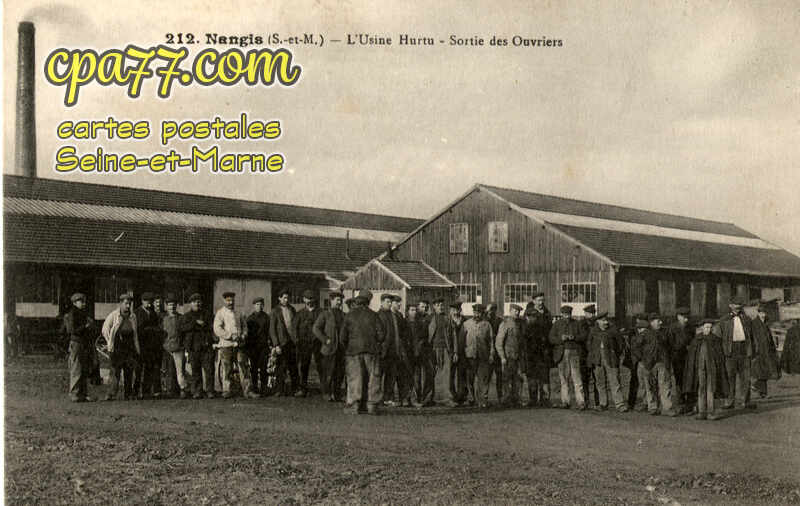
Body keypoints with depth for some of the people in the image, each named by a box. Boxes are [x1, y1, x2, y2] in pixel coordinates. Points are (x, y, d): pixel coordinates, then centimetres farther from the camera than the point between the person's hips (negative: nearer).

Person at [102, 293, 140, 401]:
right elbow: (105, 330, 1)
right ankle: (111, 395, -8)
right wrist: (110, 343, -2)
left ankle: (129, 395, 11)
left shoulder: (133, 317, 13)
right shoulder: (113, 315, -2)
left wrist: (137, 350, 16)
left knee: (129, 373, 5)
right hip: (116, 349, -5)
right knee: (115, 372, -10)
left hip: (129, 349, 5)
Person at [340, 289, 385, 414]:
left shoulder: (349, 315, 1)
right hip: (371, 350, 0)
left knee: (354, 378, 3)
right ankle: (372, 405, 3)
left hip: (353, 350, 0)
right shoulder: (373, 315, 2)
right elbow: (381, 334, -1)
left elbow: (343, 336, -1)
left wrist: (346, 348, 13)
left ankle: (354, 405, 1)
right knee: (373, 377, 4)